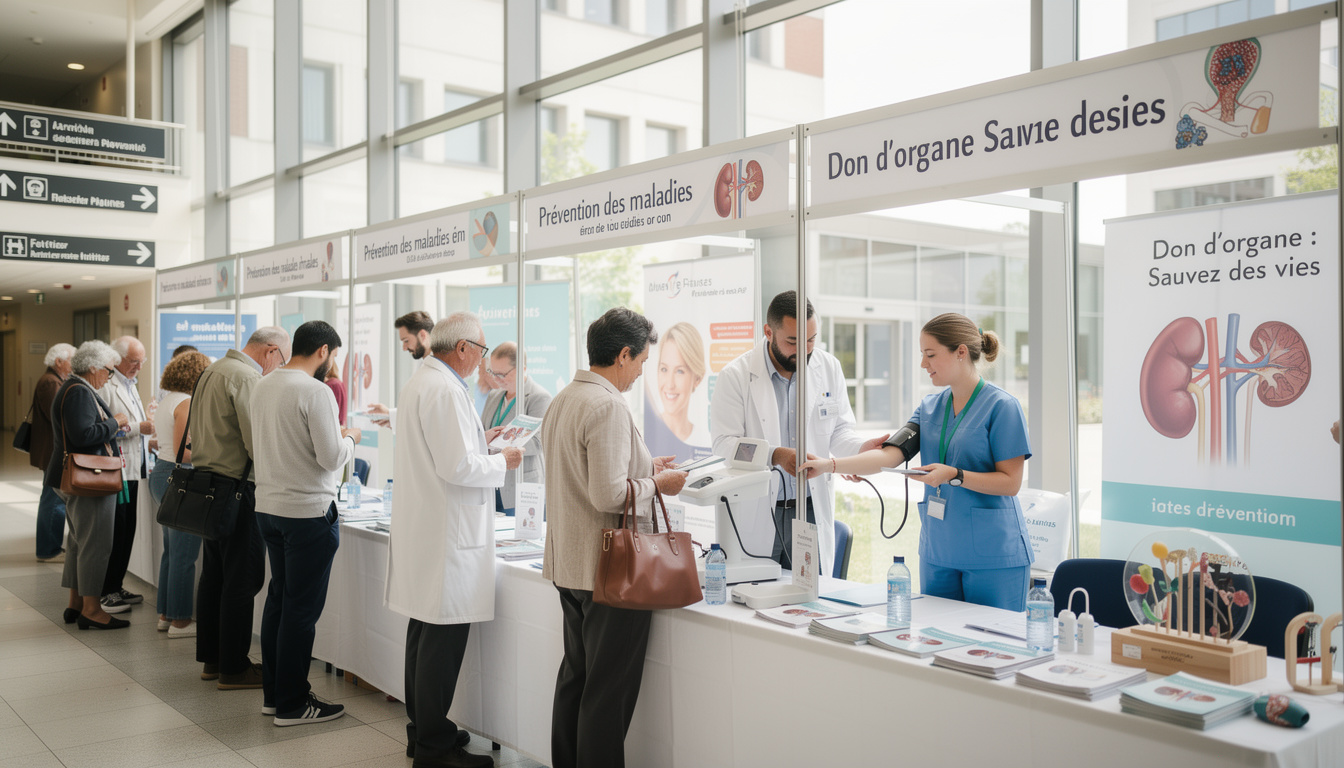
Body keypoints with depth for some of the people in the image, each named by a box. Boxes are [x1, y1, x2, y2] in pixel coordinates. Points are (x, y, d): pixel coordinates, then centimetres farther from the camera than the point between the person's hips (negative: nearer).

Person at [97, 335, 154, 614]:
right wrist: (137, 428, -20)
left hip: (132, 470, 9)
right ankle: (106, 593, 4)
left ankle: (116, 586, 21)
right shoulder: (106, 386, -12)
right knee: (114, 533, -5)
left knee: (127, 531, 12)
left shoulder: (131, 385, 19)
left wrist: (148, 442, 16)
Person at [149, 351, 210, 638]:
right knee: (184, 555, -3)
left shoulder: (167, 400, 13)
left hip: (161, 474, 10)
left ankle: (165, 615, 23)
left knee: (171, 551, 16)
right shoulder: (186, 403, -16)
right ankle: (180, 621, 3)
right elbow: (181, 452, -20)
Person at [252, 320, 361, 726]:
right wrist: (349, 438, 2)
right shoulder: (315, 392, -17)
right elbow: (331, 458, -20)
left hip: (267, 506, 8)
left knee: (278, 597, 17)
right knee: (302, 607, 0)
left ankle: (273, 692, 26)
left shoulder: (263, 386, 8)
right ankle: (292, 704, 8)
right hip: (308, 511, -8)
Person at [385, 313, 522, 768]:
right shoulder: (446, 391, -19)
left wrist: (480, 445, 19)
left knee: (425, 630, 17)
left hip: (420, 526, 11)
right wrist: (501, 463, -8)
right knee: (443, 639, -3)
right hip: (446, 536, -11)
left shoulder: (419, 381, 14)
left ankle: (422, 730, 29)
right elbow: (457, 467, -23)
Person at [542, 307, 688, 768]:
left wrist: (641, 469, 19)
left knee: (575, 677, 19)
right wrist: (656, 485, -8)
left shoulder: (562, 401, 11)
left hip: (569, 563, 10)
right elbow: (609, 496, -25)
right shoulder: (608, 407, -19)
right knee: (609, 692, 1)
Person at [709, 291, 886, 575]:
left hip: (813, 510, 3)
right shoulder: (735, 376, -7)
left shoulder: (829, 368, 5)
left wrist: (862, 448, -13)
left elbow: (839, 431, 10)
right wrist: (776, 455, -27)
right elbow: (724, 444, -12)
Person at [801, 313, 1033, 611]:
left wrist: (955, 475, -22)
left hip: (994, 556, -5)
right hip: (937, 552, 6)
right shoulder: (929, 407, 10)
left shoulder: (1002, 407, -8)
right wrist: (830, 464, -13)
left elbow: (1011, 482, -9)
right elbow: (891, 454, -2)